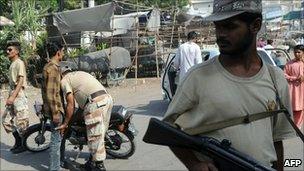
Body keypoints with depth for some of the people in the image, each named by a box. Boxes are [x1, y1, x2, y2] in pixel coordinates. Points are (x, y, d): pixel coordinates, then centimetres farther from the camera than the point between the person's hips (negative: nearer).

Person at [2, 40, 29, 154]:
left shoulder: (19, 63, -10)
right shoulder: (12, 64, 17)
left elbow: (20, 82, -18)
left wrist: (13, 96, -25)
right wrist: (10, 96, 19)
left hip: (19, 97, -10)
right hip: (13, 96, 10)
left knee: (21, 122, -3)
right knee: (6, 120, 13)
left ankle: (24, 145, 10)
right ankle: (18, 142, 24)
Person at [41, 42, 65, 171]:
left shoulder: (49, 66, 12)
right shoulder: (53, 68, -19)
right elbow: (50, 92, -23)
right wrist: (55, 112, -22)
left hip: (55, 107, 10)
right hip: (55, 108, -10)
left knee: (58, 136, 19)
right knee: (56, 138, -3)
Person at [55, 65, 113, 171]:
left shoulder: (64, 80, 9)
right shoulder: (80, 73, 32)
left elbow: (70, 104, 2)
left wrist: (65, 124, 8)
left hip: (95, 103, -8)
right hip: (107, 98, 8)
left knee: (95, 136, -1)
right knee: (99, 135, 16)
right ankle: (93, 161, 28)